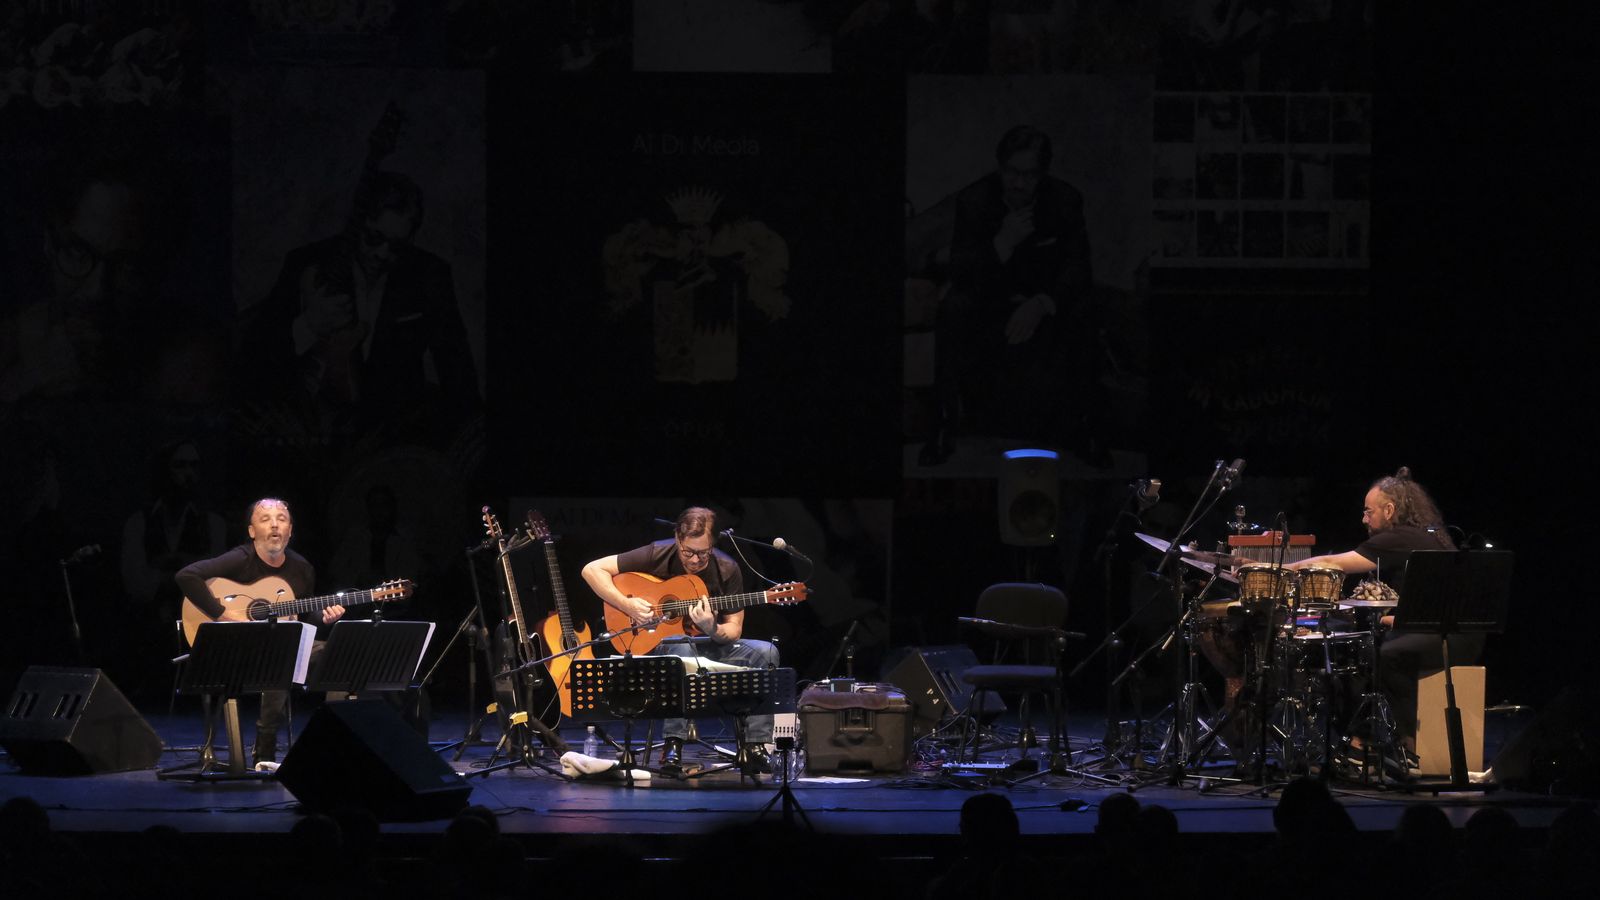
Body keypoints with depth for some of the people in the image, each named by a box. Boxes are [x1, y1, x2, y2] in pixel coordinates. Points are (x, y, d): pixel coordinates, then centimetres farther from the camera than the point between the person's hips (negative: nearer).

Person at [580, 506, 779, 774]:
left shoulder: (727, 570, -8)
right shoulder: (658, 556, -13)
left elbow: (734, 631, -6)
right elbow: (592, 569, -12)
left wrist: (711, 629, -30)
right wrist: (628, 605, -24)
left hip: (710, 646, 3)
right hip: (655, 645, -3)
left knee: (765, 652, -22)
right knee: (681, 647, -40)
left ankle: (756, 746, -20)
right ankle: (672, 745, -35)